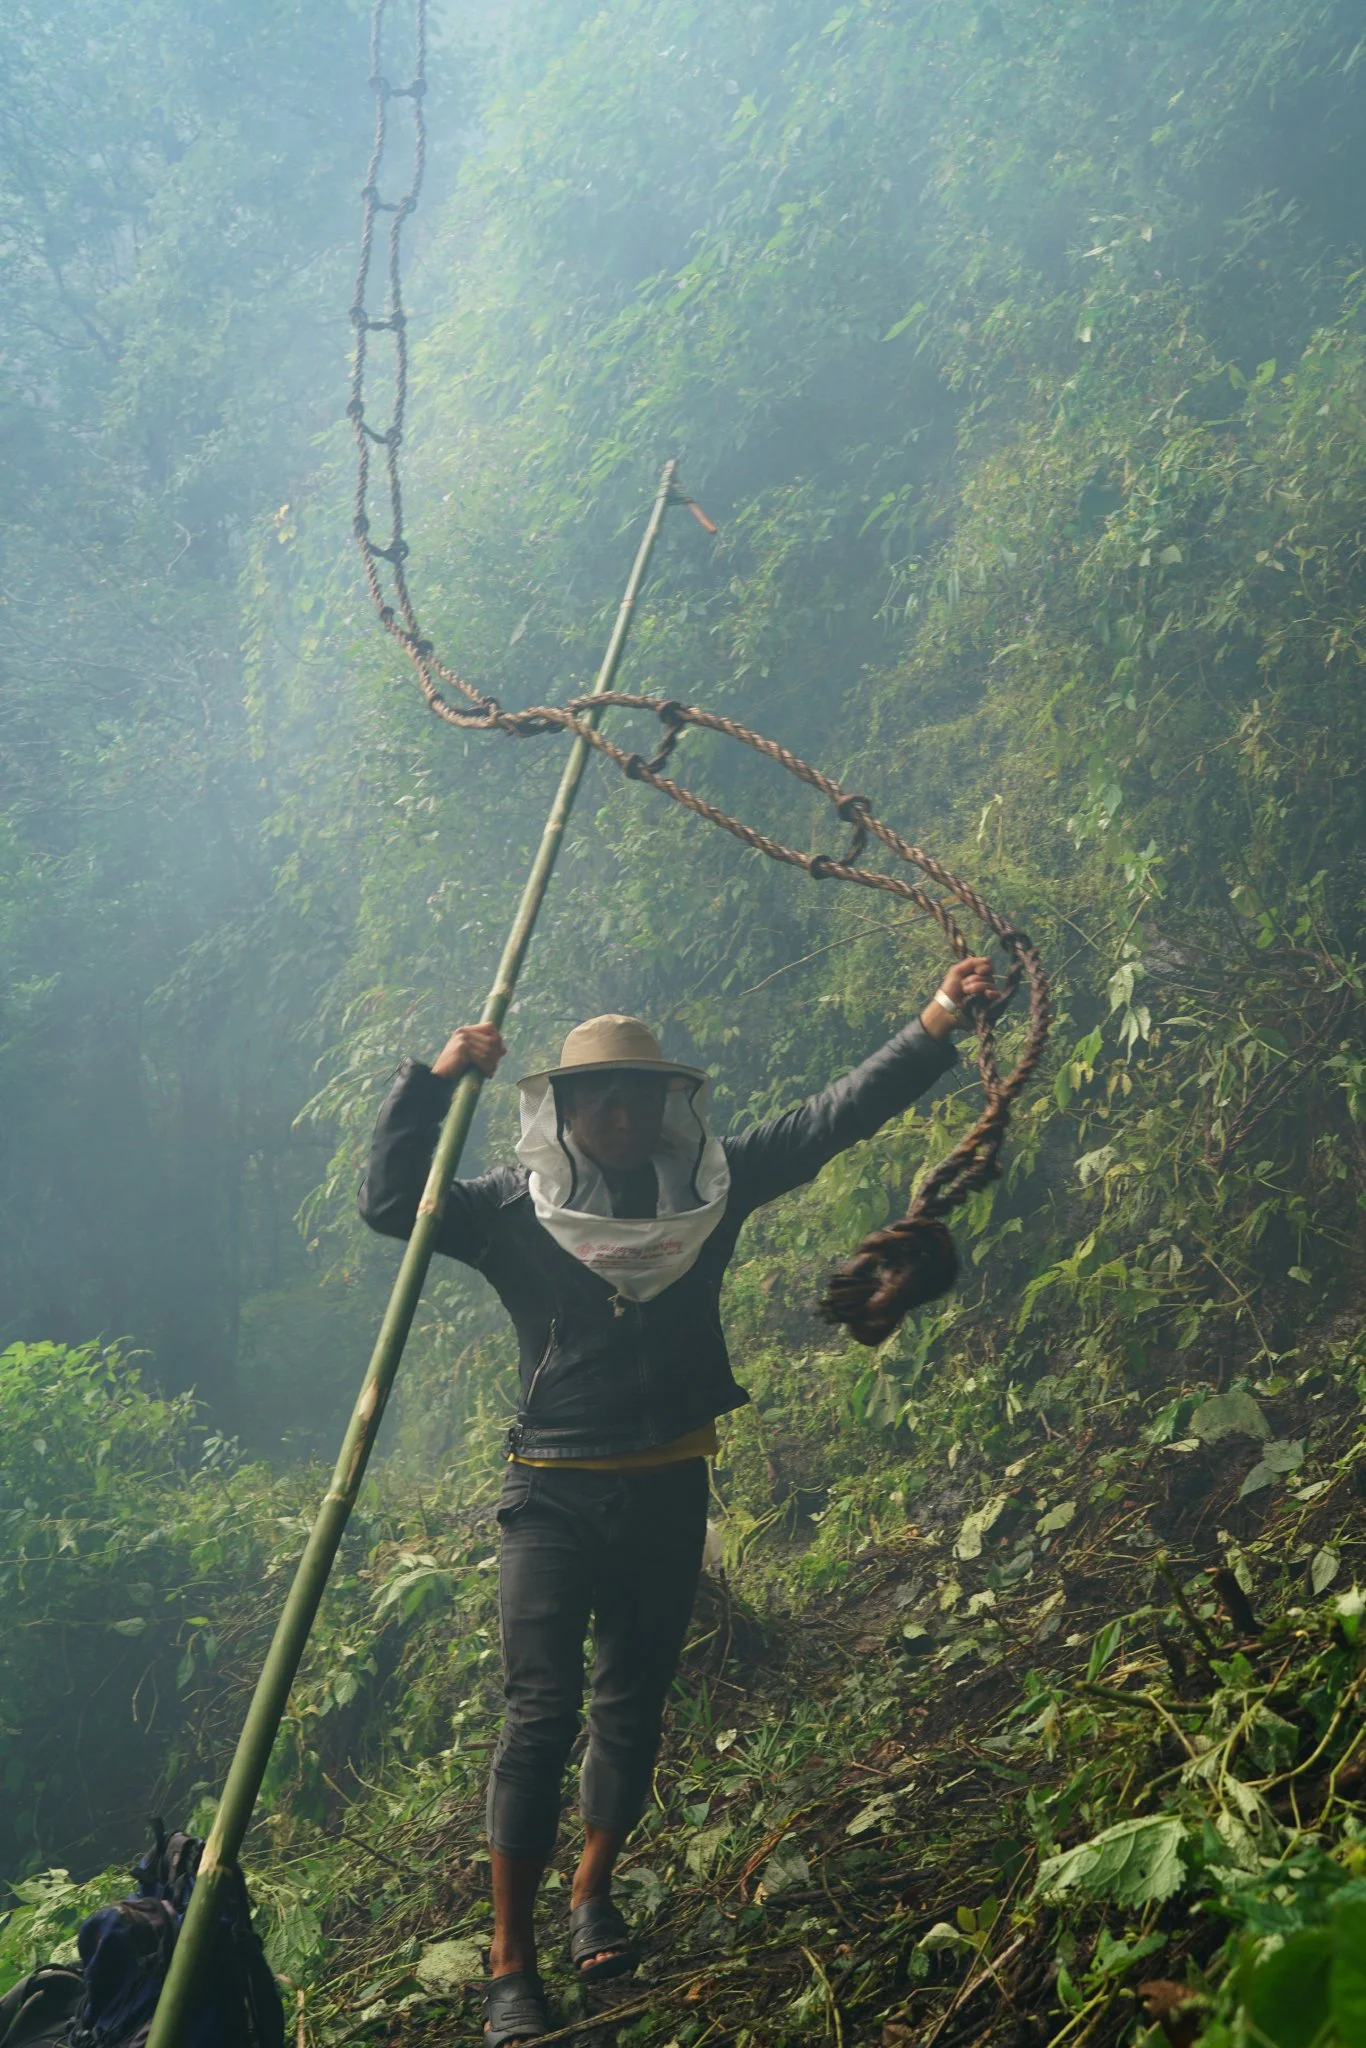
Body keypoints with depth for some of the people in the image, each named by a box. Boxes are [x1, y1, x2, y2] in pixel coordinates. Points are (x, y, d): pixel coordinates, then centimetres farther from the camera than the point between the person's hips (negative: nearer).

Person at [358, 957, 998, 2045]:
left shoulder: (708, 1180, 0)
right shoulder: (513, 1207, -4)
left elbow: (835, 1116, -2)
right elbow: (389, 1201, -12)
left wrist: (937, 1023, -10)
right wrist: (436, 1079, -20)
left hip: (668, 1494, 3)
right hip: (555, 1496, -3)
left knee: (634, 1702, 14)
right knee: (542, 1714, -7)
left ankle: (595, 1892, 36)